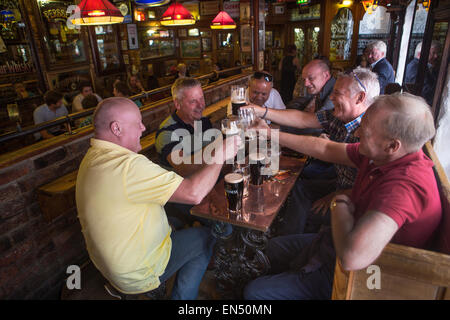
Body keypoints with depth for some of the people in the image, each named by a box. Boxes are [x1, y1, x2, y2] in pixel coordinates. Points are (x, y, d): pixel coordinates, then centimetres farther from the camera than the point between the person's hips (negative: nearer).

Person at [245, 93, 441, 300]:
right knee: (275, 247, 25)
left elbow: (352, 256, -49)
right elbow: (325, 149, 4)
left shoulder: (405, 183, -38)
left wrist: (340, 205, -27)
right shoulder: (379, 155, -9)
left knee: (255, 292, -3)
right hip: (342, 244, 9)